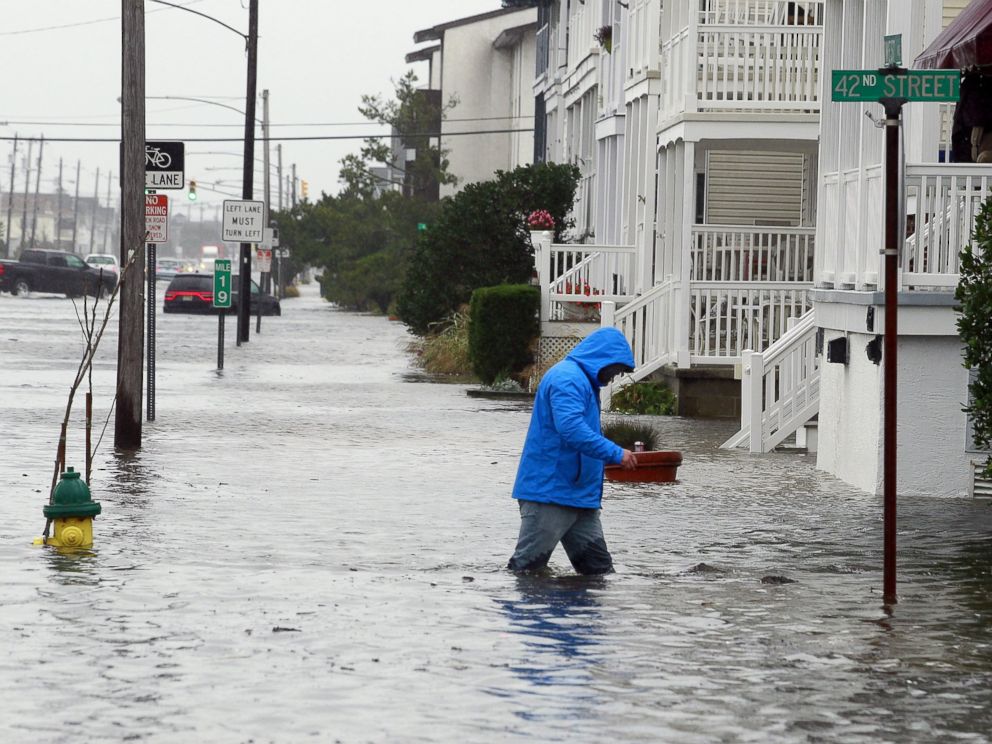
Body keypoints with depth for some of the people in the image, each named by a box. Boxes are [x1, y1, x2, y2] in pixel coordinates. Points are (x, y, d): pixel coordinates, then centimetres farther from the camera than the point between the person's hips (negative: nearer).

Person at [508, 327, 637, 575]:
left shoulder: (583, 380, 21)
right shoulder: (567, 378, -14)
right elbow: (571, 428, -27)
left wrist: (610, 458, 22)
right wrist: (616, 454, -24)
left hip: (580, 496, 11)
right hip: (549, 491, -11)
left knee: (598, 567, 8)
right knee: (527, 566, -8)